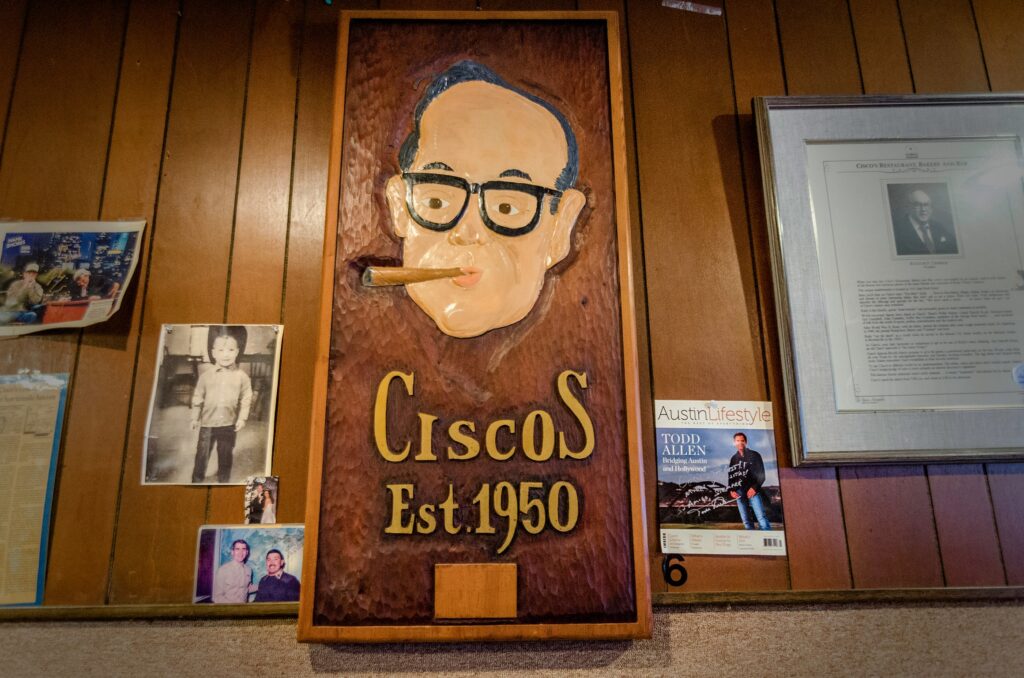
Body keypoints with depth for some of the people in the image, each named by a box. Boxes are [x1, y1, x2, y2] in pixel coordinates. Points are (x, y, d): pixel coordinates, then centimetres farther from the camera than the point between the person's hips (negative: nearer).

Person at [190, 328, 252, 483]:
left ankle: (223, 480, 28)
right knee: (202, 454, 10)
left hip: (229, 424, 0)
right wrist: (195, 418, 4)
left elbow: (246, 399, -1)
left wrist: (242, 418, -4)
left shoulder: (242, 376, -6)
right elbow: (198, 398, 2)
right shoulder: (206, 375, -5)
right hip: (207, 423, 0)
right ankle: (197, 479, 26)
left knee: (225, 456, 13)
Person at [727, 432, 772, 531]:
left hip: (752, 491, -4)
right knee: (746, 520, 3)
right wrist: (731, 490, 2)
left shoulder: (754, 455, 6)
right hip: (739, 493, 4)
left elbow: (761, 474, 0)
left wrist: (754, 488, -12)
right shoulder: (733, 459, 16)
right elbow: (731, 476, 18)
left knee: (761, 518, -14)